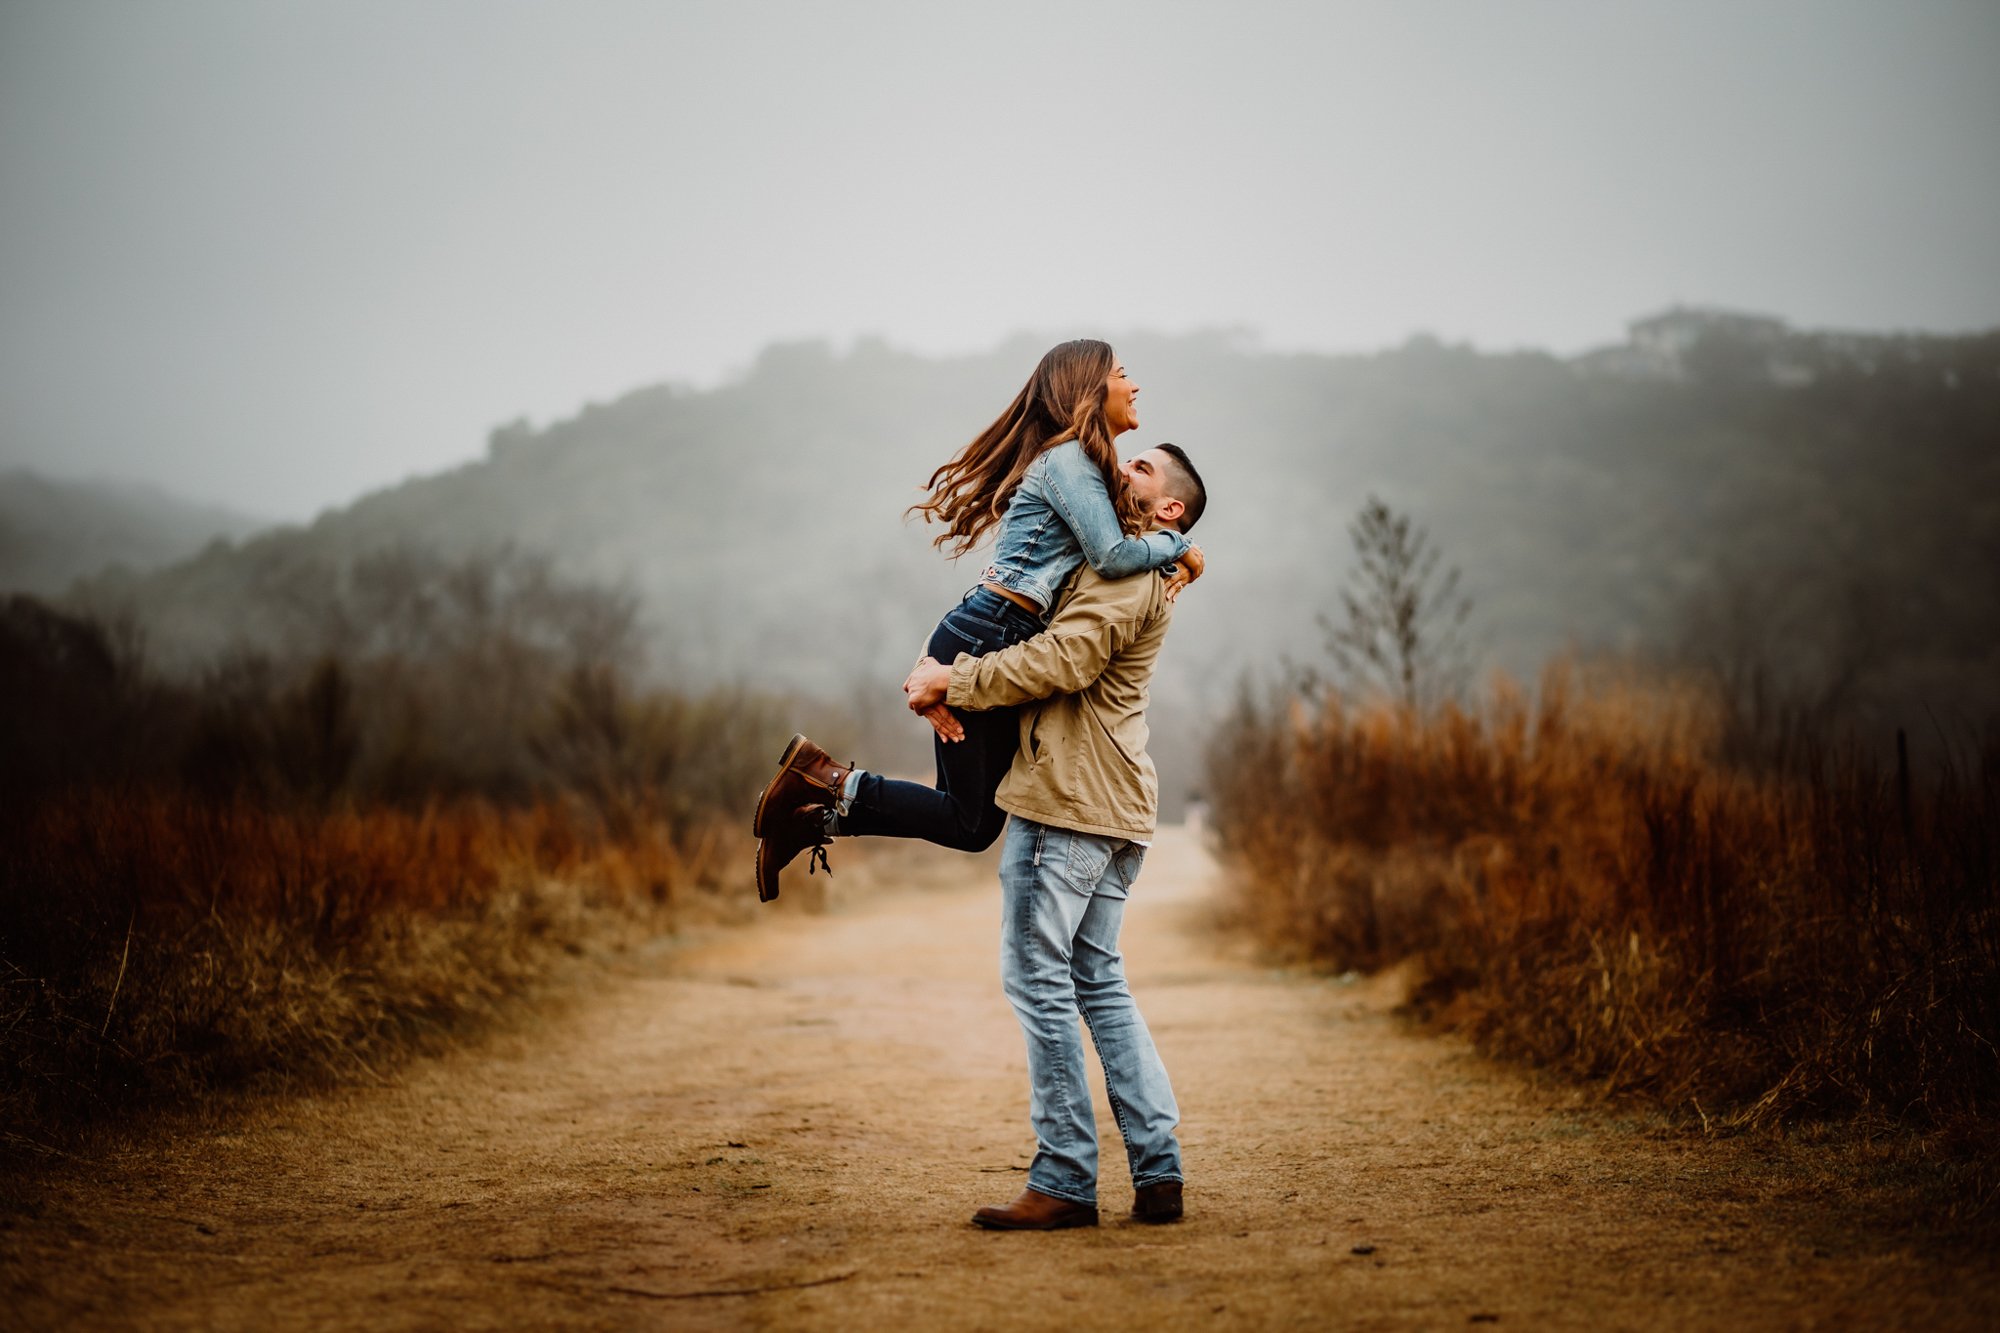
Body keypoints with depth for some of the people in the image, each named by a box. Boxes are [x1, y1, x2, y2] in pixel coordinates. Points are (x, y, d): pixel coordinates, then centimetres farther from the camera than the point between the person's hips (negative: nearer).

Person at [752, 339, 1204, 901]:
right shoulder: (1068, 458, -11)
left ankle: (816, 817, 10)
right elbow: (1112, 556, -21)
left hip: (997, 643, 10)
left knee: (975, 814, 10)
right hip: (984, 641, -10)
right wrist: (1178, 546, -4)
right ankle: (828, 778, -3)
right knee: (972, 823, -6)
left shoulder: (1084, 464, 20)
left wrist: (1170, 562, -3)